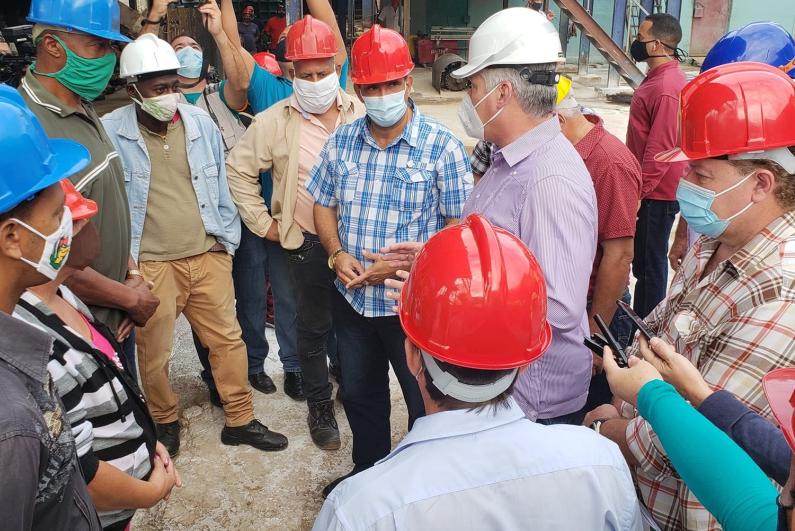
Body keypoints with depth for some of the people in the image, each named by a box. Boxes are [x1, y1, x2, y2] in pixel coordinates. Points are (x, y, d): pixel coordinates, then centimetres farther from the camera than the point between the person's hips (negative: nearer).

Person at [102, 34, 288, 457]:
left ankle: (240, 421, 27)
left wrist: (228, 241, 8)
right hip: (149, 265, -3)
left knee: (228, 339, 11)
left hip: (208, 257, 3)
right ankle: (164, 422, 36)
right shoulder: (110, 133, -9)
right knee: (154, 352, 11)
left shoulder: (202, 123, 2)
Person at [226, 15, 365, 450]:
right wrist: (263, 223, 1)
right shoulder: (274, 122, -6)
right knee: (313, 329, 12)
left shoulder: (360, 114, -2)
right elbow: (240, 170, 3)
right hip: (308, 243, -1)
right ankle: (319, 407, 30)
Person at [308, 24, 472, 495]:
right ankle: (367, 471, 48)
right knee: (359, 394, 24)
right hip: (352, 298, 5)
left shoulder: (442, 146, -15)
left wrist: (403, 263, -22)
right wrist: (337, 253, -9)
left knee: (426, 403, 14)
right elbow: (324, 205, 10)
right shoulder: (342, 141, 1)